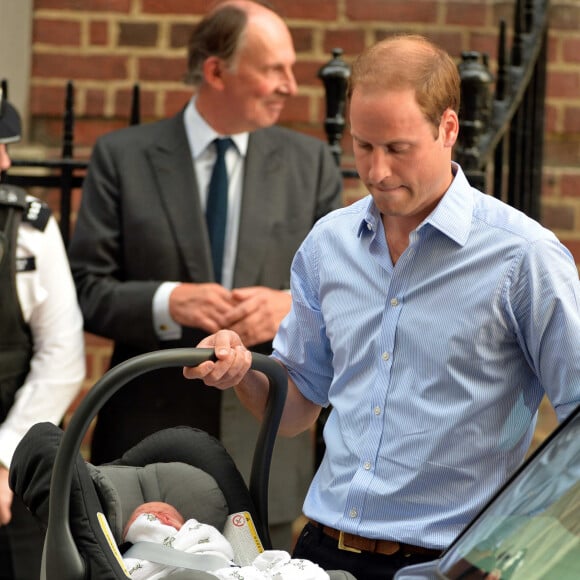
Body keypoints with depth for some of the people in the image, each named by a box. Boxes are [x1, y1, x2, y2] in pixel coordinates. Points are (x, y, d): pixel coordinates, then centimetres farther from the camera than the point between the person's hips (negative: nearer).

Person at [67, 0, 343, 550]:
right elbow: (83, 289, -4)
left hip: (264, 443, 2)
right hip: (151, 439, -2)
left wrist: (293, 305, -15)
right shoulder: (123, 157, -1)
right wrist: (167, 302, -21)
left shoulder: (310, 162, 6)